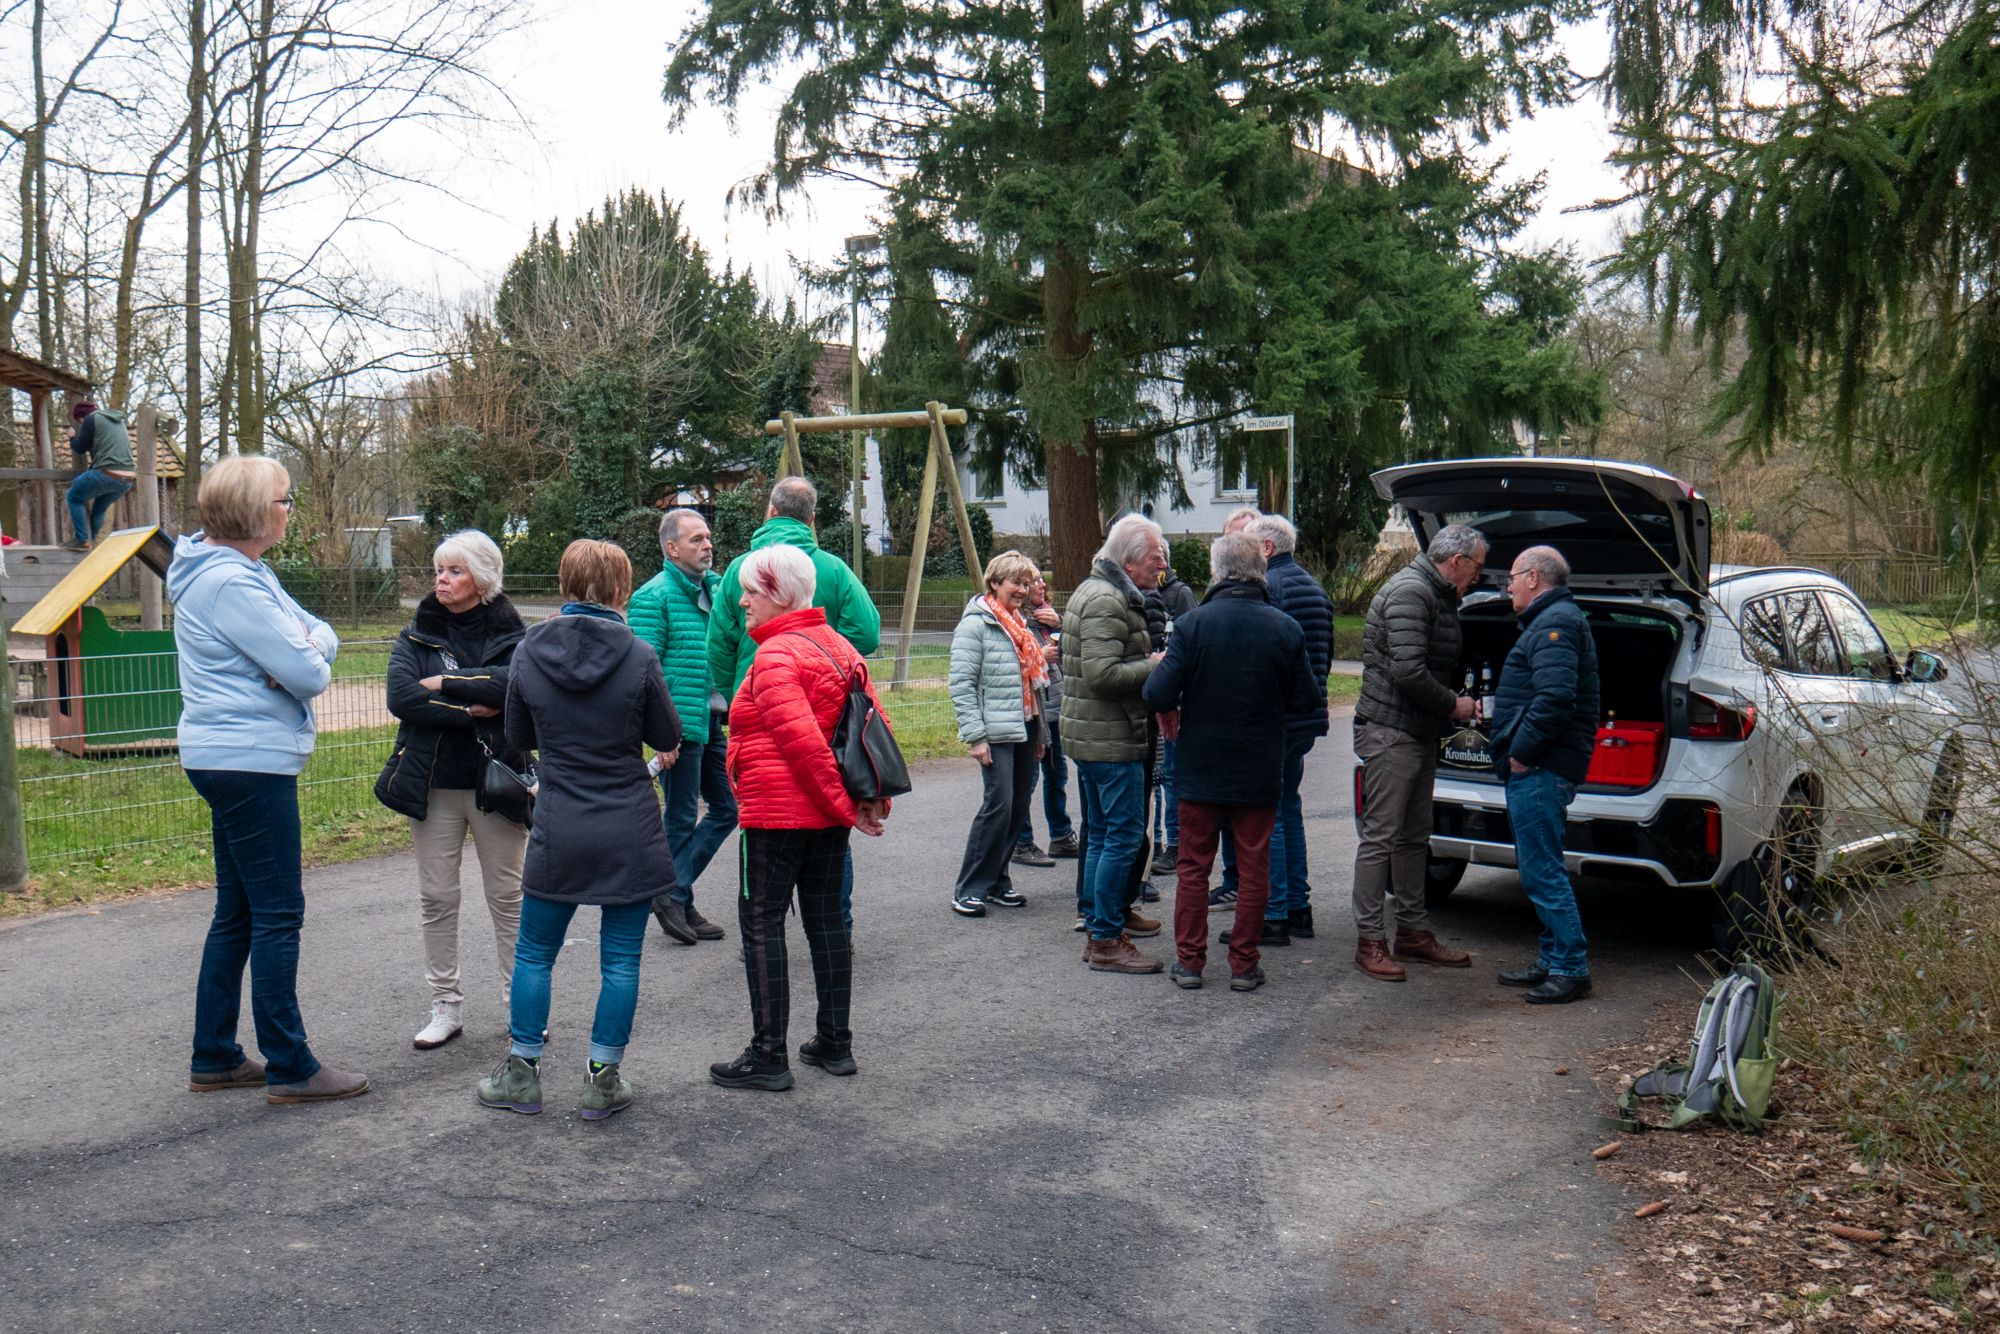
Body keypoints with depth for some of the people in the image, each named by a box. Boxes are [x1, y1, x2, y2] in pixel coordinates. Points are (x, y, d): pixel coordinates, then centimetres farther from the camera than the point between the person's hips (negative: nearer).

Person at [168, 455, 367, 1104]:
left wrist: (309, 644, -10)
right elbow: (309, 673, -21)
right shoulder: (230, 582, -18)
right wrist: (309, 658, 1)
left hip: (232, 759, 11)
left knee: (239, 914, 15)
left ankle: (214, 1057, 23)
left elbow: (321, 635, 12)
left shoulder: (242, 572, 15)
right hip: (250, 760, -11)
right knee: (278, 914, -4)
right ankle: (289, 1068, 4)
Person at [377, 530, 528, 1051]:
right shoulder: (416, 636, 5)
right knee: (436, 899, 6)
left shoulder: (510, 634, 0)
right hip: (432, 785, 2)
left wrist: (445, 684, -17)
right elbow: (401, 697, -12)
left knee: (507, 897, 6)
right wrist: (471, 711, -18)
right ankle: (446, 1008, 17)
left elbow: (516, 682, -22)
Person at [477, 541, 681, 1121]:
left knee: (534, 953, 16)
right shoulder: (638, 657, -12)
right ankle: (603, 1082, 14)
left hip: (558, 832, 2)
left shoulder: (528, 652, -4)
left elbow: (517, 737, 8)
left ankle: (521, 1075, 23)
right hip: (630, 833, -2)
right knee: (620, 959, 8)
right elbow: (668, 737, 0)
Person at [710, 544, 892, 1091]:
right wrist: (873, 800, 9)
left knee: (761, 922, 0)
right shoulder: (837, 645, 12)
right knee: (825, 916, 14)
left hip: (777, 814, -9)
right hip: (829, 816, 9)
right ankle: (834, 1042, 22)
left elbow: (803, 742, -23)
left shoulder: (774, 657, -15)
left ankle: (768, 1056, 2)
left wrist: (845, 805, -17)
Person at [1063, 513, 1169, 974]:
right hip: (1112, 739, -11)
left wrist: (1149, 661, 13)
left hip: (1090, 737, 11)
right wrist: (1154, 666, -17)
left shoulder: (1094, 590, 18)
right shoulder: (1106, 600, -18)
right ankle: (1106, 940, -2)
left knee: (1101, 835, 16)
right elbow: (1102, 674, -26)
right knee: (1124, 835, -7)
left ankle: (1100, 926, 25)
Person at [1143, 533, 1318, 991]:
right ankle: (1244, 964, 15)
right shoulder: (1285, 629, -8)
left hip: (1200, 767, -1)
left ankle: (1189, 960, 16)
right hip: (1260, 772, 1)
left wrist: (1159, 667, 4)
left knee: (1193, 866, 11)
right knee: (1254, 868, 11)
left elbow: (1159, 697, -16)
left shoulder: (1192, 625, -14)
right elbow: (1304, 700, -2)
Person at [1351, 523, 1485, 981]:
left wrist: (1455, 704, 9)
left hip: (1420, 734, 10)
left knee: (1414, 838, 14)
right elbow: (1407, 672, -25)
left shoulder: (1438, 597, 17)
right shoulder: (1410, 592, -16)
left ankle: (1413, 931, 23)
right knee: (1381, 836, -5)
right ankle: (1370, 940, 0)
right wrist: (1453, 705, -12)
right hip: (1389, 732, -10)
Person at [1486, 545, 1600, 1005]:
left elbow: (1555, 697, -27)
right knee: (1540, 868, 16)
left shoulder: (1555, 623, -14)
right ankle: (1554, 961, 23)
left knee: (1541, 871, -8)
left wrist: (1521, 750, -20)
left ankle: (1571, 970, -3)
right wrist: (1518, 750, 15)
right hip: (1537, 769, 11)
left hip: (1540, 771, -11)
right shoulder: (1553, 620, 21)